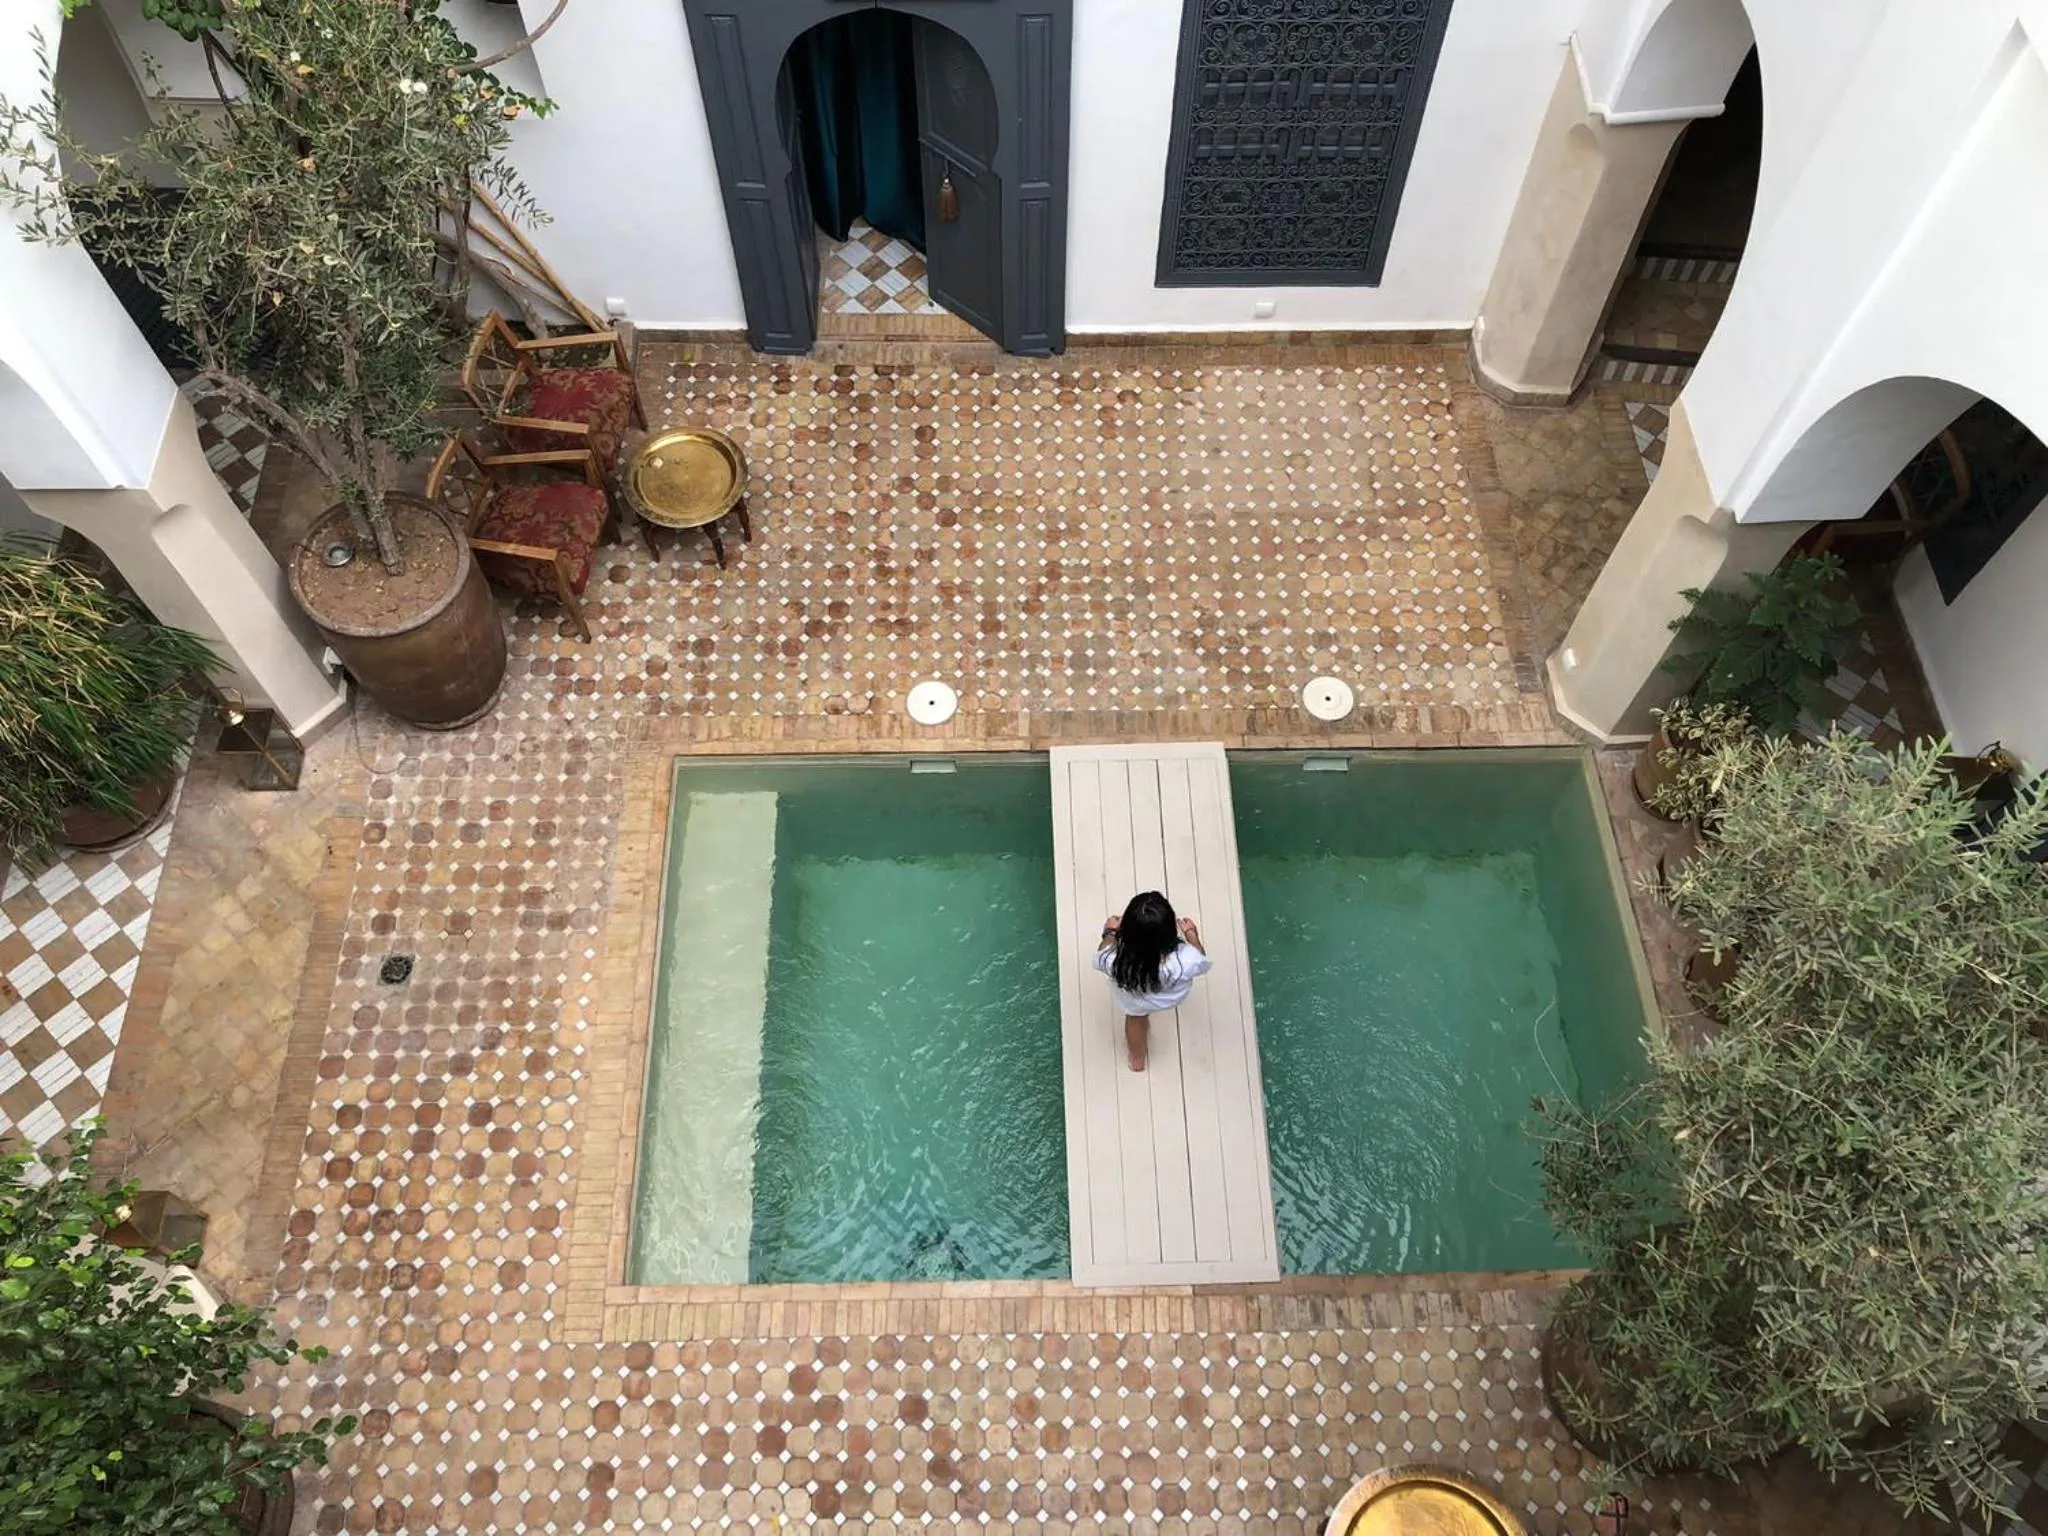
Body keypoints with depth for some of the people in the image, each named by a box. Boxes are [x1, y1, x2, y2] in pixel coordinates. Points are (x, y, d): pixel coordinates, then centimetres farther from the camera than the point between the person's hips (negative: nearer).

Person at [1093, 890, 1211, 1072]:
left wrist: (1110, 933, 0)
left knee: (1135, 1018, 34)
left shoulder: (1116, 960, -43)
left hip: (1134, 1003, 0)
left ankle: (1137, 1060, 62)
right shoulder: (1184, 961, -44)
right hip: (1171, 999, 1)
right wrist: (1192, 935, -3)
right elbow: (1203, 962, -18)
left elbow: (1100, 959, -17)